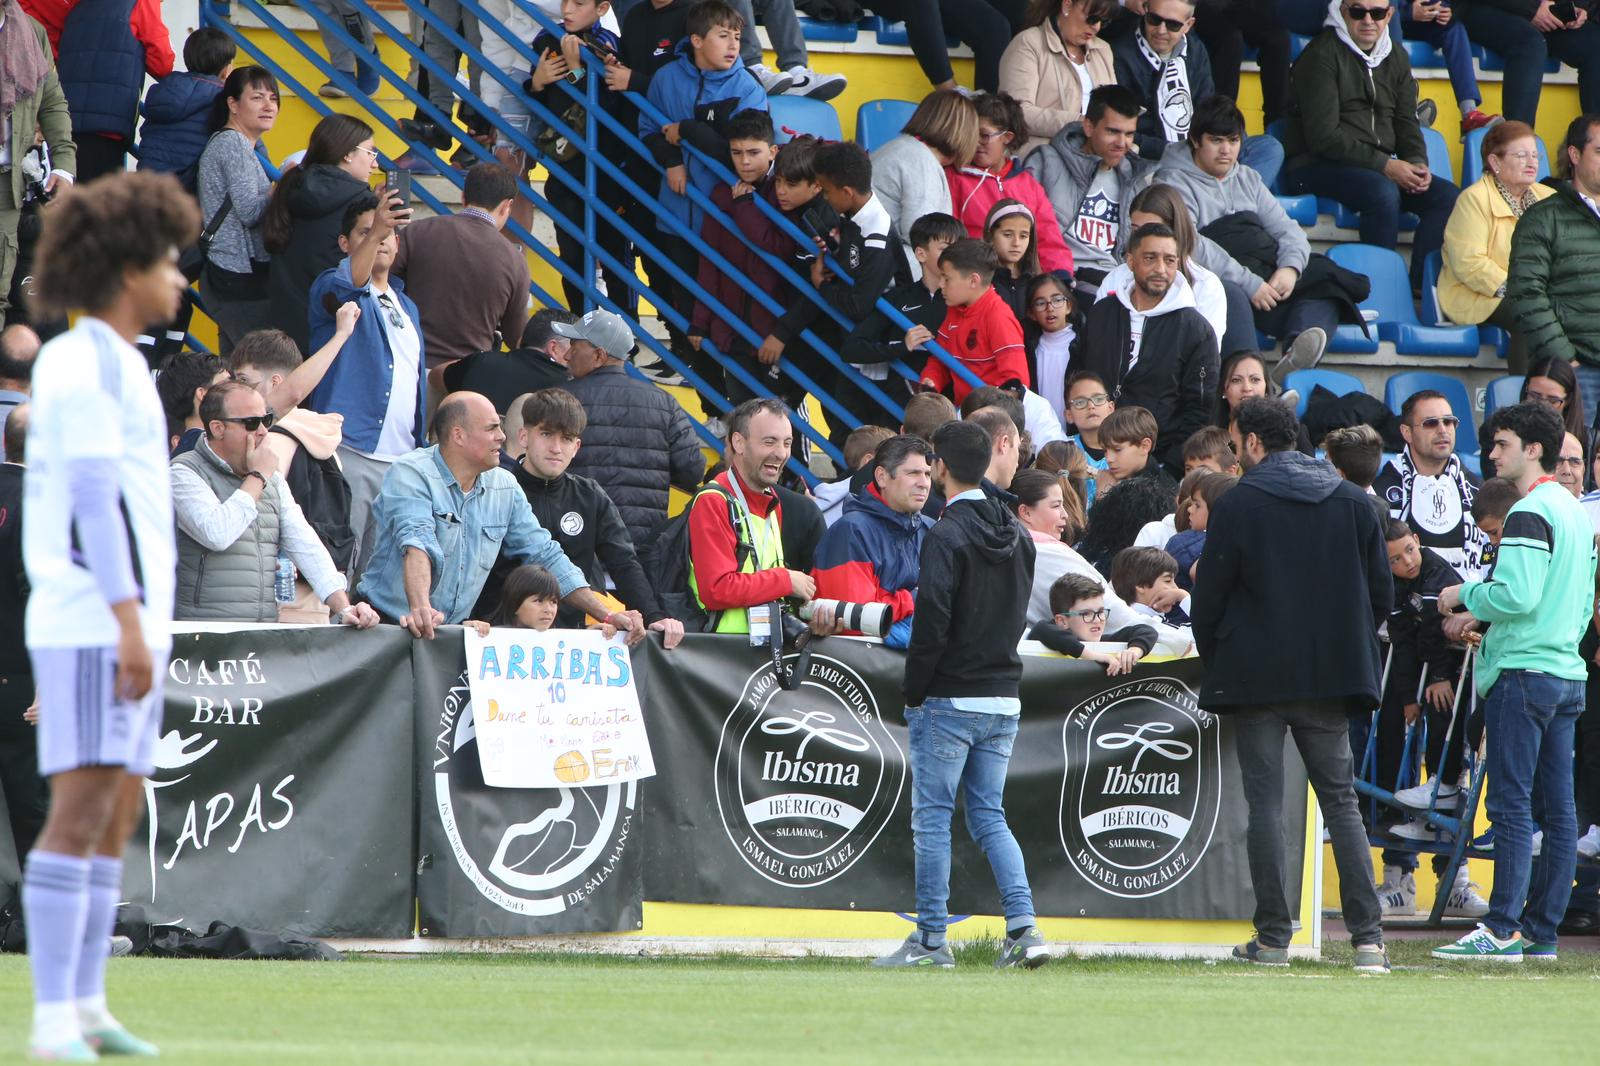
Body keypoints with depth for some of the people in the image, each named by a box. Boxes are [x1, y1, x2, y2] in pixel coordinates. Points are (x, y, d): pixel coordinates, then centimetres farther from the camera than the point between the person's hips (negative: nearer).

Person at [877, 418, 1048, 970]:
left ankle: (931, 939, 3)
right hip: (1004, 698, 7)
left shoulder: (946, 536, -14)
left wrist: (913, 693, -8)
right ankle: (1024, 929, -2)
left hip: (950, 698, -7)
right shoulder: (1017, 535, 10)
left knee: (932, 816, 1)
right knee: (989, 815, 11)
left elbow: (932, 623, -18)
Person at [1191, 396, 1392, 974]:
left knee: (1265, 802, 1)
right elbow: (1381, 593, 8)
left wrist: (1214, 658, 11)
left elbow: (1208, 597, -5)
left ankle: (1272, 937, -1)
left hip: (1256, 679, -4)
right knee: (1341, 801, 6)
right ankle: (1368, 938, -4)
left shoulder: (1240, 503, -6)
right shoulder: (1353, 501, 6)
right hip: (1331, 678, 4)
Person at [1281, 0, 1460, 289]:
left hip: (1380, 166, 8)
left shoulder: (1395, 57, 14)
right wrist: (1384, 165, -21)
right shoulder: (1322, 55, -10)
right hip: (1313, 167, -8)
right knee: (1384, 192, -35)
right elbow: (1324, 136, -17)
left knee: (1446, 195, -12)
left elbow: (1406, 122, 17)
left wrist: (1418, 164, -6)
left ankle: (1419, 286, -17)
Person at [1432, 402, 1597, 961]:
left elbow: (1517, 595, -23)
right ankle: (1541, 930, 9)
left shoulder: (1529, 513, -13)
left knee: (1511, 804, -9)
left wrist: (1465, 597, -4)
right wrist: (1482, 614, 21)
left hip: (1523, 671, -9)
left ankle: (1503, 930, -12)